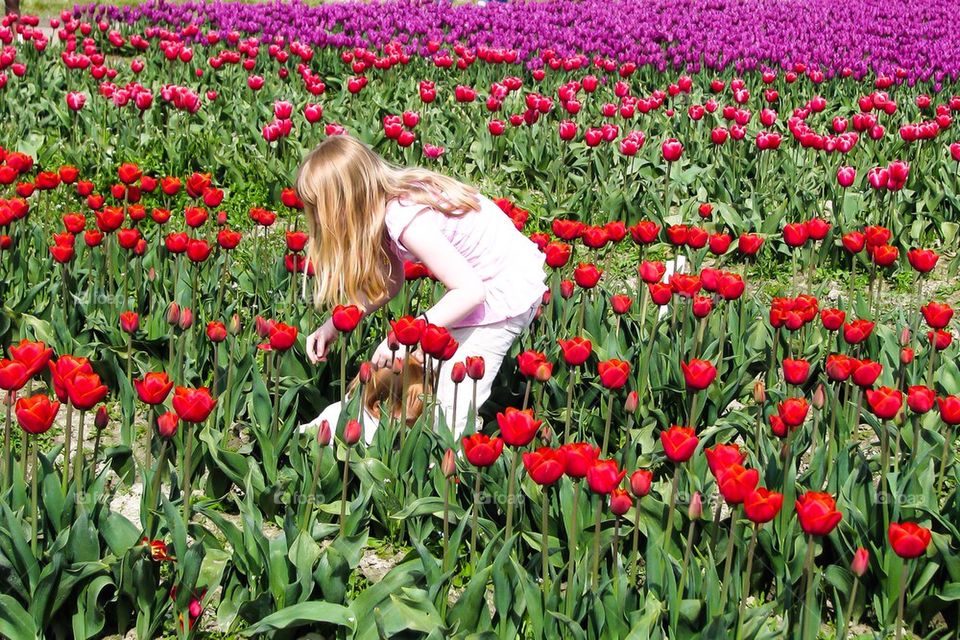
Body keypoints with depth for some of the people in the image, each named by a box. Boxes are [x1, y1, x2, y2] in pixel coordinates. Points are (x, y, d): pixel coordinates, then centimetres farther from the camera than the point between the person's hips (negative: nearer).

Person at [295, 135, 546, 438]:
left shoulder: (408, 220, -28)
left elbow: (470, 290, -27)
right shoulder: (391, 197, -3)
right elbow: (390, 282, 7)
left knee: (451, 406, -10)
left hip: (507, 289, -9)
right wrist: (332, 326, -1)